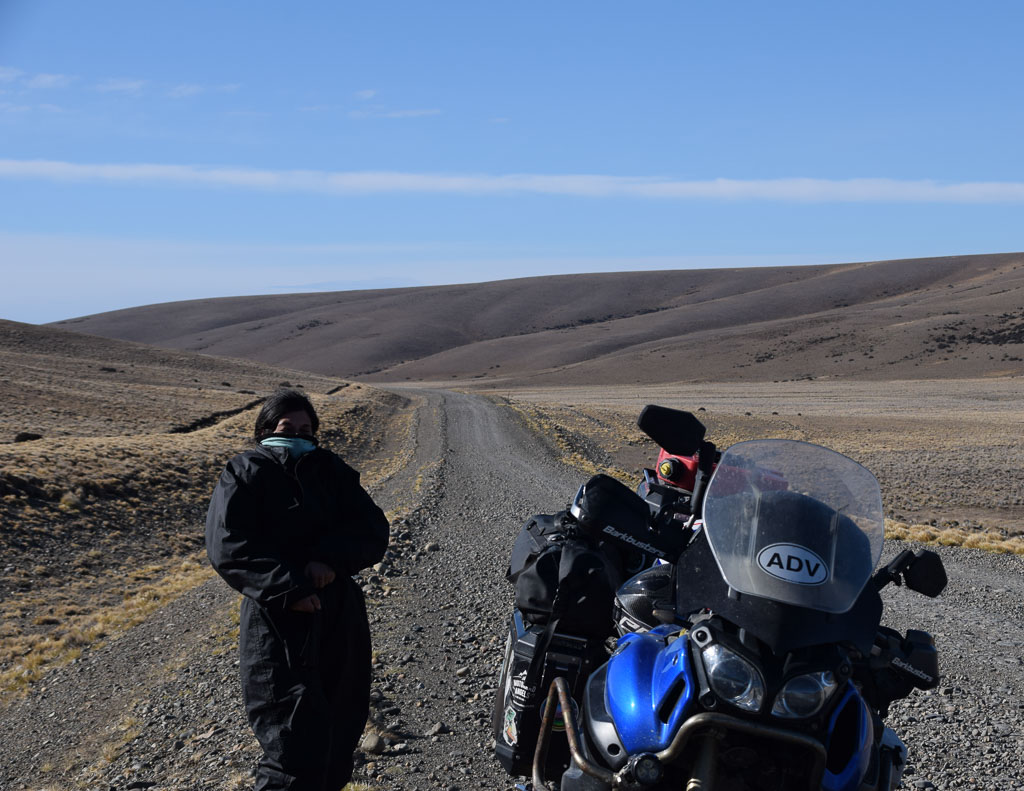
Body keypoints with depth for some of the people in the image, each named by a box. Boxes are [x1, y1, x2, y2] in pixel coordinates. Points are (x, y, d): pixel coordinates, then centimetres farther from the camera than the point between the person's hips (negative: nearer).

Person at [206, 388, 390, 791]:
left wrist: (333, 559, -18)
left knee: (341, 726, 13)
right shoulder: (245, 474, -1)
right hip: (279, 623, -5)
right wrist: (287, 589, -24)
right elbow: (228, 546, -14)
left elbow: (373, 528, 1)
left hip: (338, 619, 5)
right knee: (297, 735, -12)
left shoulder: (330, 471, 12)